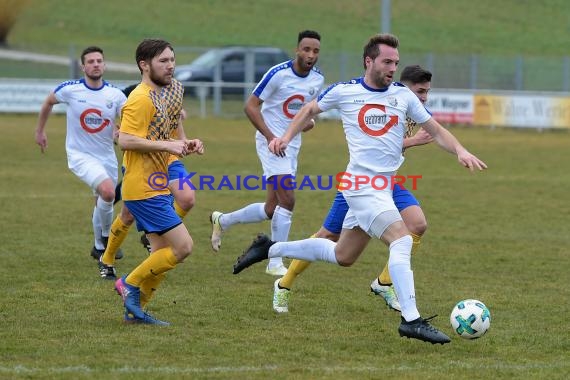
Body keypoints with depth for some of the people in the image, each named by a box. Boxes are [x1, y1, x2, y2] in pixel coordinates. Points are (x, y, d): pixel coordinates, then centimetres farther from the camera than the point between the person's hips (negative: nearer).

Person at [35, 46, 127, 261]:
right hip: (80, 155, -4)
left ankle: (99, 247, 38)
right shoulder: (70, 89, -11)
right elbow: (48, 103, 9)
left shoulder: (115, 94, -7)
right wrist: (40, 131, 15)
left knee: (102, 202, 15)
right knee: (108, 191, -27)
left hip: (107, 156, 4)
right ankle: (106, 237, -4)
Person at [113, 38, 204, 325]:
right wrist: (168, 145, -24)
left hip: (156, 188, 10)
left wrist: (185, 147, 9)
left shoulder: (160, 97, 18)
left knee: (163, 254, 10)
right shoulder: (141, 99, -14)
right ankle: (130, 283, -1)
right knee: (183, 246, -13)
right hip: (145, 190, -10)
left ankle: (134, 310, 14)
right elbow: (126, 140, -23)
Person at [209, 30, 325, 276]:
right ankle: (275, 263, -10)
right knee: (287, 200, -19)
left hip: (293, 145, 7)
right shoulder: (279, 74, -16)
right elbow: (251, 106, -14)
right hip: (271, 141, -7)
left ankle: (222, 221, 32)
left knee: (271, 210, 8)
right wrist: (270, 136, -23)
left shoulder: (318, 79, 4)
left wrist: (308, 120, -2)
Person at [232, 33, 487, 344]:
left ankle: (270, 249, 33)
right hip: (362, 185, -6)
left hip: (384, 187, 6)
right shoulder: (344, 92, -2)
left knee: (343, 257, 16)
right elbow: (310, 110, 15)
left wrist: (460, 151, -7)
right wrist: (286, 136, 2)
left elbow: (435, 131, 10)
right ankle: (411, 320, -24)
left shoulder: (403, 95, 7)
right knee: (402, 240, -23)